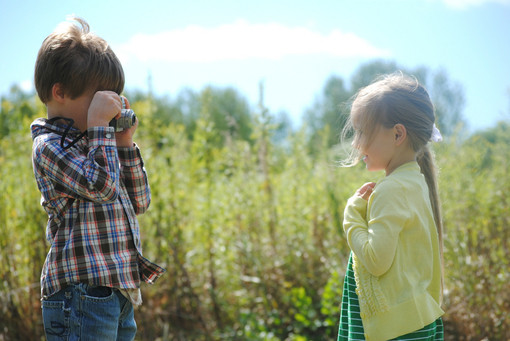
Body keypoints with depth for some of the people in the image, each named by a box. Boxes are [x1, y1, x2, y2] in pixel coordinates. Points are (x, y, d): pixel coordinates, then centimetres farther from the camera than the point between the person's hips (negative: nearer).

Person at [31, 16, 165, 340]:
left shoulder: (88, 143, 18)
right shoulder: (49, 146, -8)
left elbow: (138, 202, 19)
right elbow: (101, 186, -23)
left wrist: (125, 143, 11)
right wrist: (100, 124, -16)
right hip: (81, 292, -9)